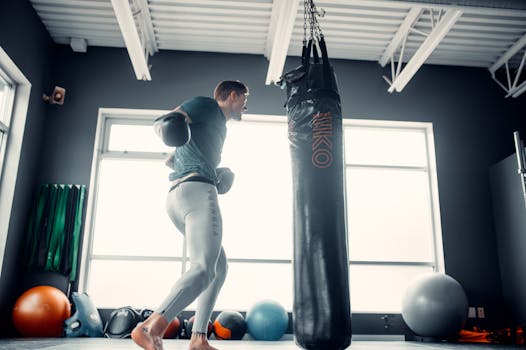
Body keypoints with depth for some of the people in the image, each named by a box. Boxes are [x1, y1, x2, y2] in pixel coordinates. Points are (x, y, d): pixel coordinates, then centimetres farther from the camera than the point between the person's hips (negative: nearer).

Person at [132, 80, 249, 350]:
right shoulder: (207, 106, 9)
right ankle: (151, 328, -31)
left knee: (219, 267, 13)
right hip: (198, 190, -10)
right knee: (203, 269, -21)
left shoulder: (217, 126, 33)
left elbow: (170, 161, 37)